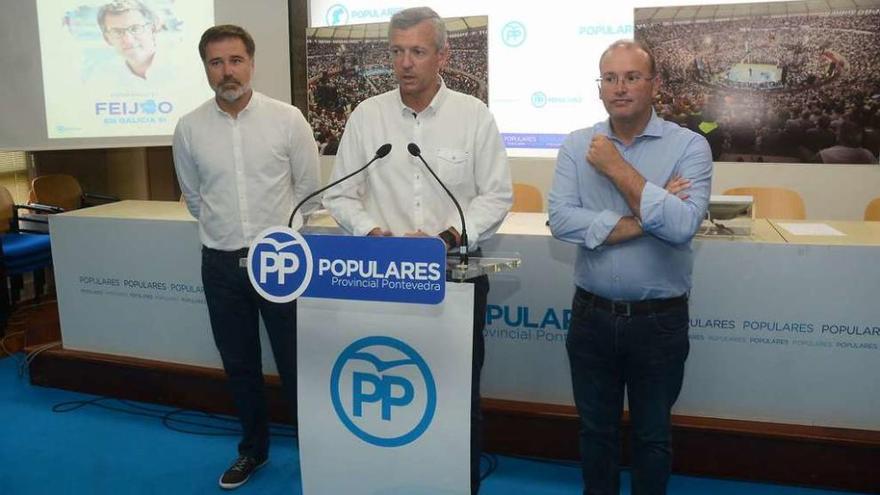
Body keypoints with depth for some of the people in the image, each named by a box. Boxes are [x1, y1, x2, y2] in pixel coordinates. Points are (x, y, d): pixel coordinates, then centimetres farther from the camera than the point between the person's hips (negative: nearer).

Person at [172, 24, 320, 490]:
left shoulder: (287, 119, -7)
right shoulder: (189, 128, -1)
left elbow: (308, 187, 2)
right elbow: (193, 196, 14)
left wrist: (275, 232, 8)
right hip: (221, 263, 3)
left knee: (294, 361, 5)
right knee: (239, 364, 15)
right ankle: (253, 448, 34)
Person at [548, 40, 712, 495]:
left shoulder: (689, 146, -8)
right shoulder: (577, 145, -1)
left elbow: (681, 226, -23)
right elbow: (561, 220, -15)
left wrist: (617, 168, -19)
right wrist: (645, 219, -19)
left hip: (660, 320, -2)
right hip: (592, 315, 2)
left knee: (652, 436, 17)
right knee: (596, 430, 20)